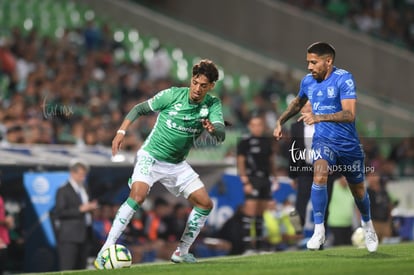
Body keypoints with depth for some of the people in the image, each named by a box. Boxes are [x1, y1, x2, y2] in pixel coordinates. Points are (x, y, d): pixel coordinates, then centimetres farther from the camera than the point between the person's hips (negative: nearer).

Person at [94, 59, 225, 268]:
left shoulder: (212, 104, -6)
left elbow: (221, 135, -21)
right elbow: (140, 109, -2)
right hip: (151, 156, -5)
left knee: (205, 204, 1)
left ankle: (181, 252, 17)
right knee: (138, 196, -28)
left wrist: (212, 128, -44)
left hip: (177, 164, 5)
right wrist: (121, 131, -14)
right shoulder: (173, 95, -13)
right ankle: (105, 250, -25)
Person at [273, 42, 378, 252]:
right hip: (323, 140, 2)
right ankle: (319, 231, -23)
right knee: (319, 176, -28)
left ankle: (367, 225, 46)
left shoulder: (344, 79, -17)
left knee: (358, 191, 14)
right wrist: (281, 121, 13)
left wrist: (319, 117, -39)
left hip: (348, 144, -2)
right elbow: (297, 102, 24)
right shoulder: (308, 81, 0)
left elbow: (349, 114, -29)